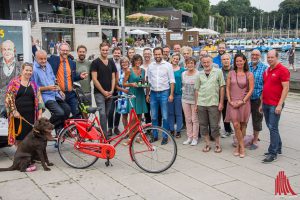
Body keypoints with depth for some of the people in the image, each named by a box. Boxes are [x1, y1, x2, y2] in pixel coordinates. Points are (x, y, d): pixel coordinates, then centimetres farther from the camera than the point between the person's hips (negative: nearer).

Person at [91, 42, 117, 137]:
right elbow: (94, 79, -9)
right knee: (102, 114, -13)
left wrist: (111, 91, -2)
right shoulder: (95, 62, -4)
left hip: (109, 93, 5)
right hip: (99, 93, -5)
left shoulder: (111, 63, 12)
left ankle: (103, 132, 21)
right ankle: (105, 135, -12)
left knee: (106, 114, 10)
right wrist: (103, 91, -11)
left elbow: (113, 78, 12)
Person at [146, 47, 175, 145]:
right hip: (153, 93, 4)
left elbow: (172, 81, -3)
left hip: (164, 93, -3)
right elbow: (148, 81, 12)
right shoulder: (150, 66, 8)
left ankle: (165, 137, 9)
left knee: (165, 117, -1)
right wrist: (147, 94, 10)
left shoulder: (168, 65, -3)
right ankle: (155, 135, 21)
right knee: (154, 117, 9)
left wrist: (171, 94, -9)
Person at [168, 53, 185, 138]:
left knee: (178, 113, 3)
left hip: (178, 93, -1)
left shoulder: (182, 70, 2)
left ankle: (178, 131, 10)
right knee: (170, 112, 7)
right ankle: (171, 130, 16)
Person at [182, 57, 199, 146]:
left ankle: (195, 138, 11)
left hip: (195, 100, -5)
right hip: (185, 99, 5)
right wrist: (184, 91, 8)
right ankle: (189, 137, 19)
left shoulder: (198, 74, -10)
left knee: (195, 120, 1)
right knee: (188, 119, 10)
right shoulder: (183, 74, 8)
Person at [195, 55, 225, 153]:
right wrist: (196, 104, 8)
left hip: (213, 103, -3)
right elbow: (197, 89, 11)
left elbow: (222, 88, -1)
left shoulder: (218, 72, -1)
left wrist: (221, 103, -4)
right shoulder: (200, 74, 9)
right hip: (201, 104, 4)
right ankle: (207, 144, 21)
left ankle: (217, 144, 15)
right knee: (203, 125, 9)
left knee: (214, 126, 1)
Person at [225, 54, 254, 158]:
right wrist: (230, 101, -4)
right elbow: (227, 88, 7)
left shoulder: (249, 75, 1)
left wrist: (242, 101, -11)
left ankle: (238, 146, 17)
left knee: (242, 125, 4)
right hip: (232, 102, 1)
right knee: (236, 125, -8)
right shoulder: (231, 73, 7)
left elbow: (251, 89, -3)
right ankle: (242, 147, 4)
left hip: (244, 102, -1)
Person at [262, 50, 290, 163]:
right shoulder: (266, 72, 14)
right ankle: (278, 148, 28)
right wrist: (262, 103, 17)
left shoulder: (283, 70, -9)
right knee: (270, 127, 14)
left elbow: (286, 88, -14)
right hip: (266, 104, 8)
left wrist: (280, 104, -19)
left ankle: (273, 153, -1)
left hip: (275, 105, -8)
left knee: (273, 128, -7)